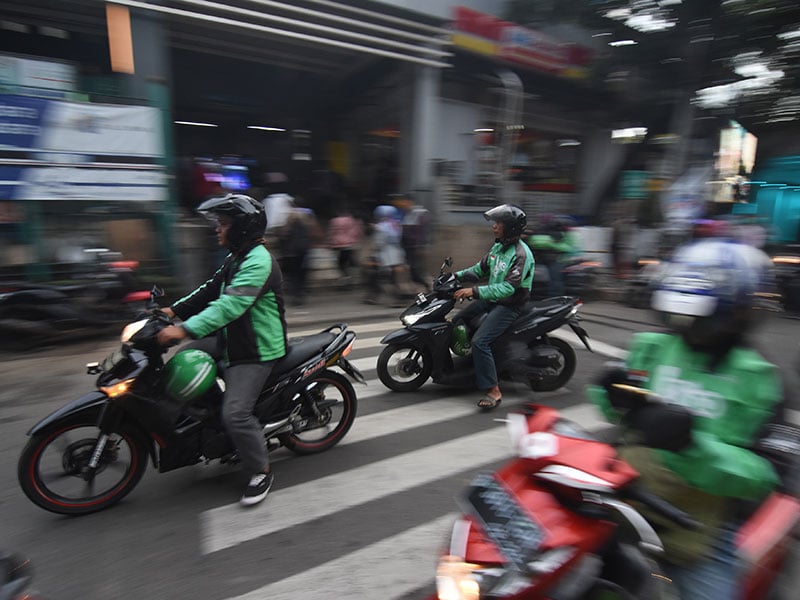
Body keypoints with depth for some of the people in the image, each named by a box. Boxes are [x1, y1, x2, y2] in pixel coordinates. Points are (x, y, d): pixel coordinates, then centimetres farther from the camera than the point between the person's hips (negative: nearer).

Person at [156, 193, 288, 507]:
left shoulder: (258, 262, -21)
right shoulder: (237, 257, 13)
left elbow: (230, 305, -32)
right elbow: (210, 291, 16)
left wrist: (184, 330, -36)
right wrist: (174, 310, 7)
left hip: (257, 351, -10)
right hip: (232, 338, 10)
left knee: (235, 413, -16)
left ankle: (261, 471, 6)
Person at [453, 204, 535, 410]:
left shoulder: (520, 254, -22)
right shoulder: (498, 246, 7)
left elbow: (508, 288, -31)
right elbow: (482, 268, 20)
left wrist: (474, 291, -36)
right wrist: (458, 275, 7)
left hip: (509, 305, -9)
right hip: (491, 298, 10)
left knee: (479, 341, -24)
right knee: (457, 322, 13)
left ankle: (493, 391, -14)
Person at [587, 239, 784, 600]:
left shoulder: (757, 379, -8)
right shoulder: (652, 346, -1)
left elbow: (763, 473, -14)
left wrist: (693, 443, -32)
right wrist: (614, 396, -13)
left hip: (700, 526, -2)